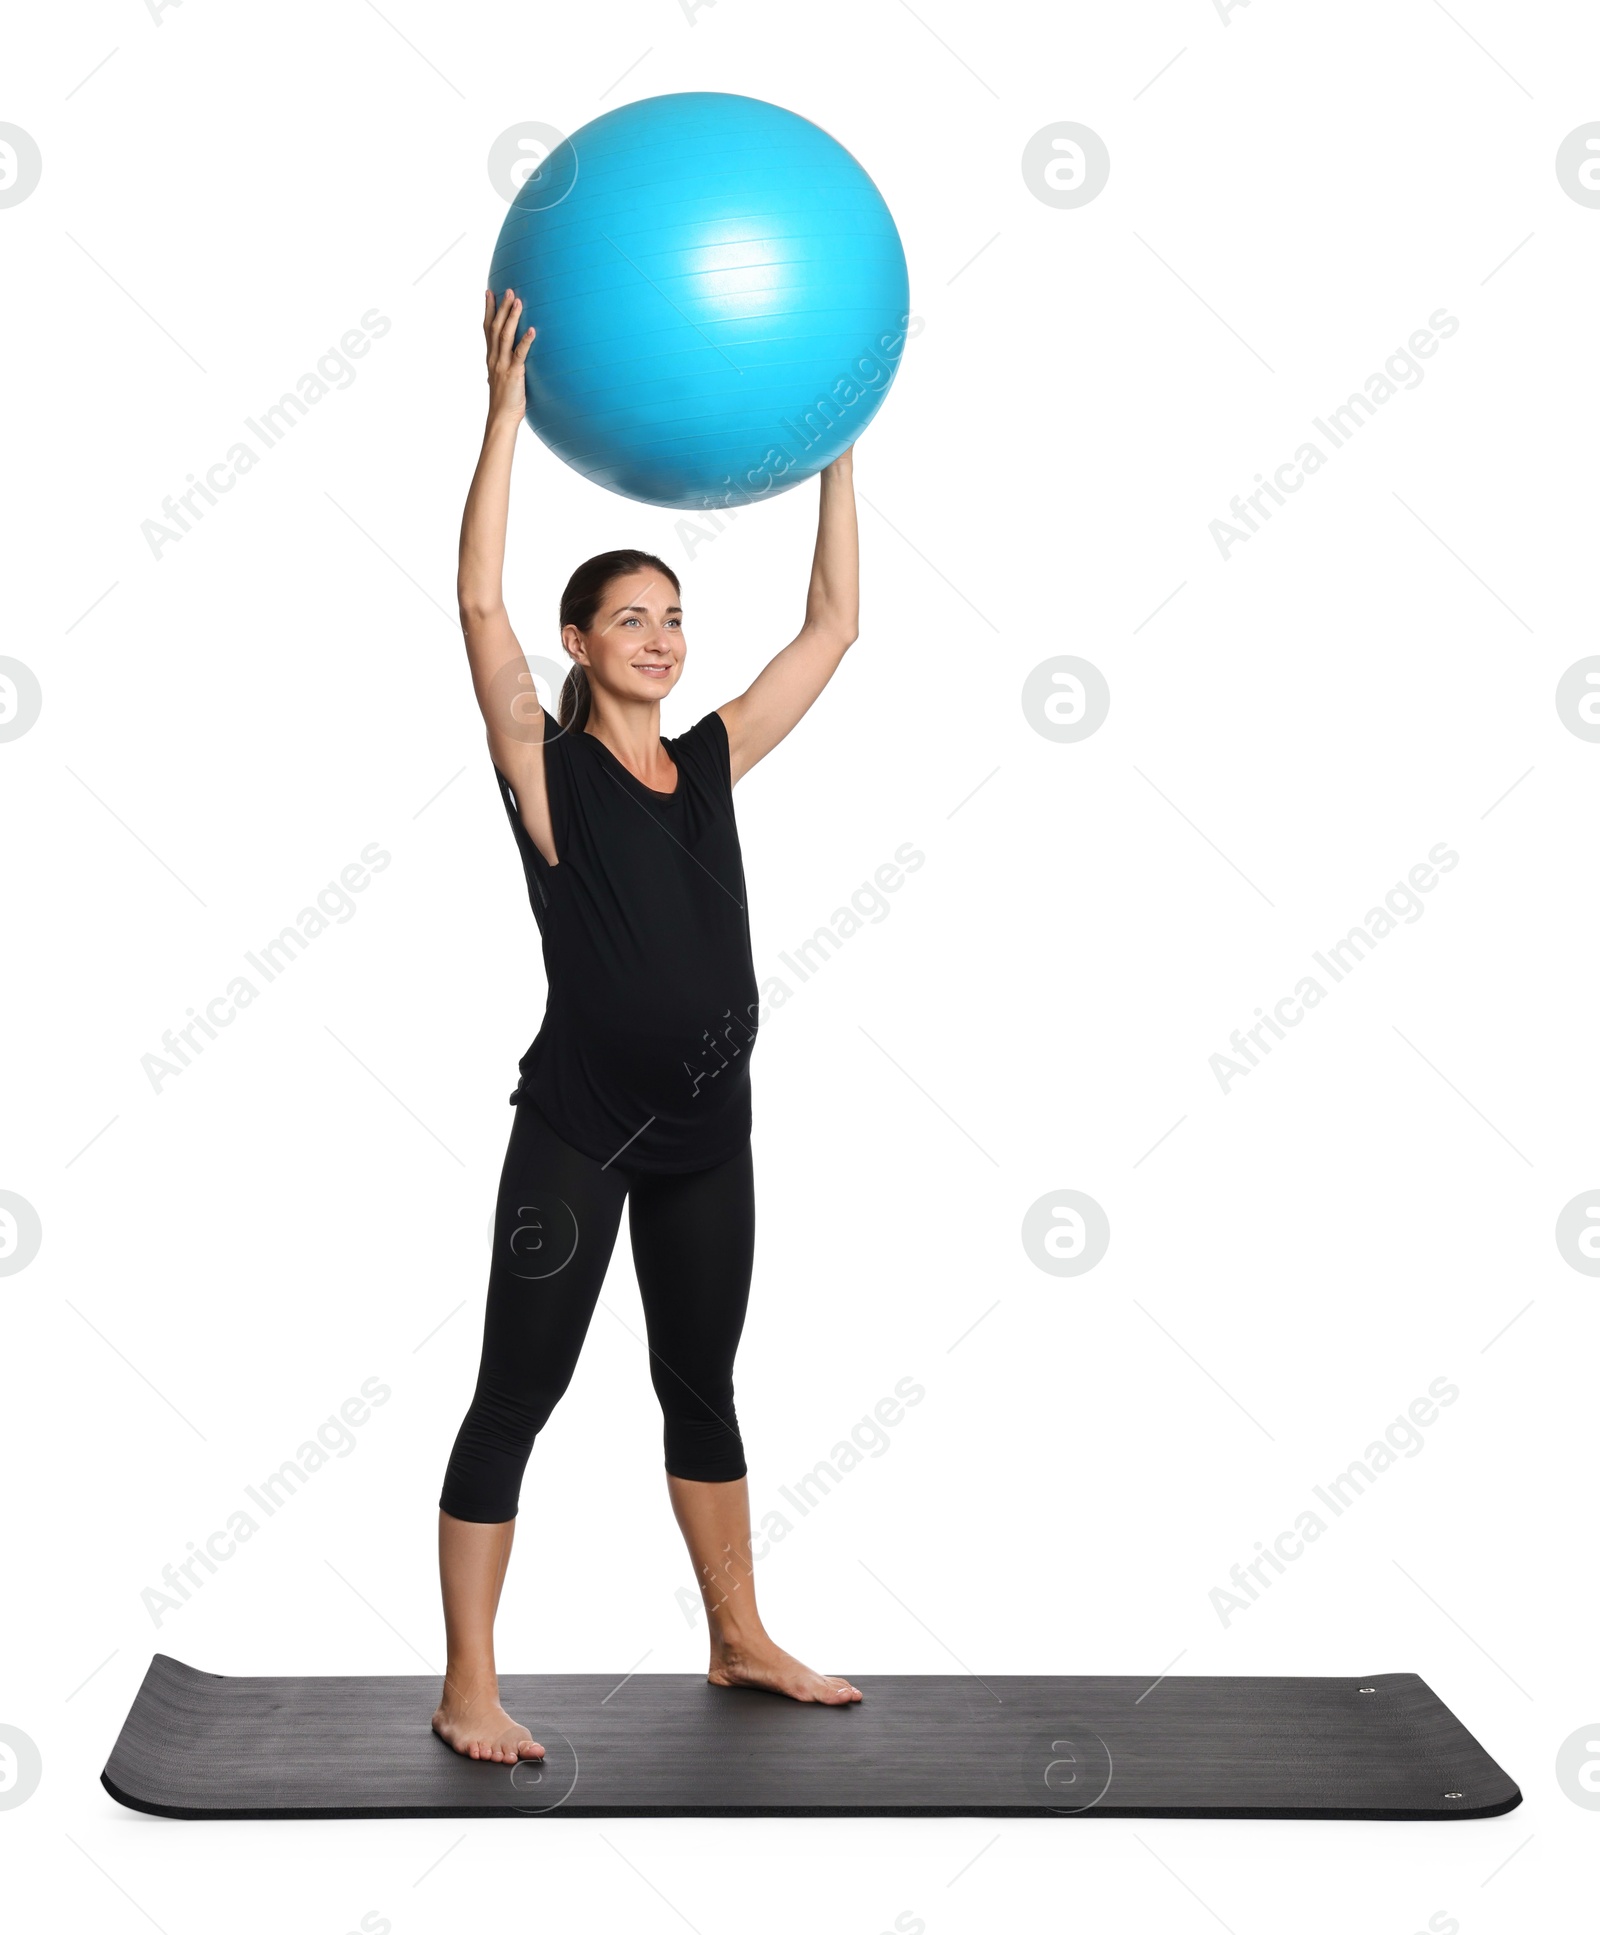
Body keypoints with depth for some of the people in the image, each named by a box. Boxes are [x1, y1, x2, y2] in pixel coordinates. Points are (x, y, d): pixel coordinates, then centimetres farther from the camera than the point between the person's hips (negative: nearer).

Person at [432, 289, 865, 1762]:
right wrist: (509, 409, -20)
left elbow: (833, 625, 10)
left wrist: (837, 443, 9)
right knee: (518, 1394, 1)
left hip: (708, 1128, 6)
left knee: (702, 1389, 18)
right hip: (579, 1127, -6)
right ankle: (469, 1689, 11)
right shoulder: (547, 767, -5)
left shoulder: (712, 762, 8)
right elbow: (480, 603, -19)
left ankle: (742, 1643, 31)